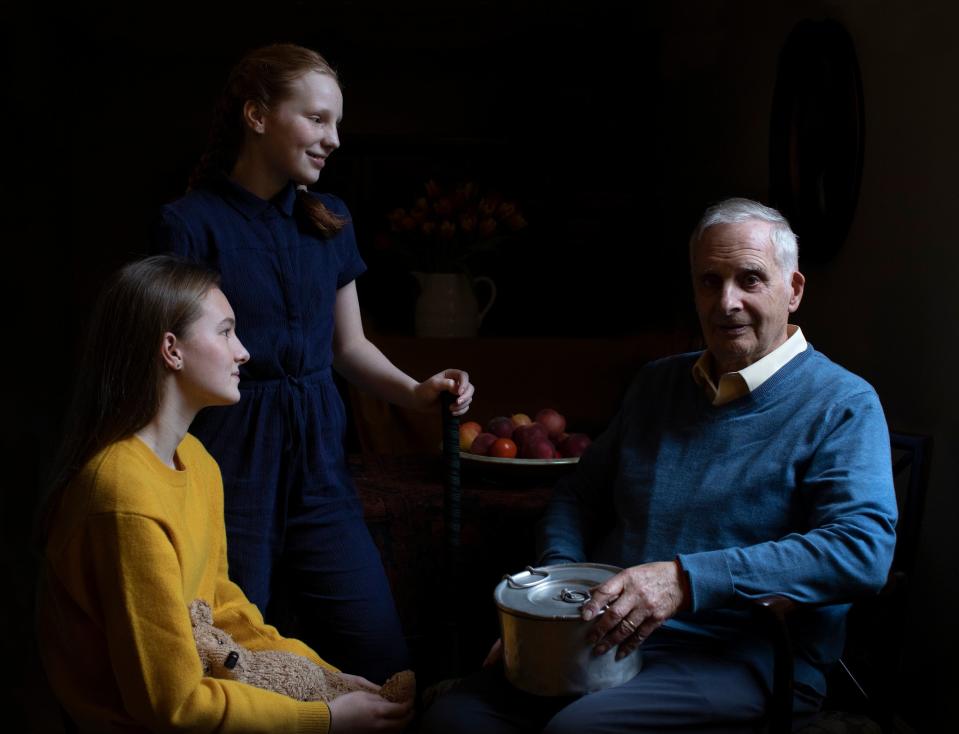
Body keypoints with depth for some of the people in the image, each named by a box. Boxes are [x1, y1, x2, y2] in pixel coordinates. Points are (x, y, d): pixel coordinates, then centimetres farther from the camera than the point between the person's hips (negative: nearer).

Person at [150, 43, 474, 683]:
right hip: (232, 462, -5)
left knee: (384, 664, 3)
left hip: (318, 460, 5)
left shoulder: (330, 220, 9)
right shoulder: (190, 224, -8)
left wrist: (415, 392, -3)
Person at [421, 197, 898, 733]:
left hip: (744, 662, -5)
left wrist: (686, 580, -26)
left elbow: (863, 549, -18)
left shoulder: (842, 405, -3)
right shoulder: (658, 383, 17)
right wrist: (558, 574, 3)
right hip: (605, 642, 5)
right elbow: (579, 494, 26)